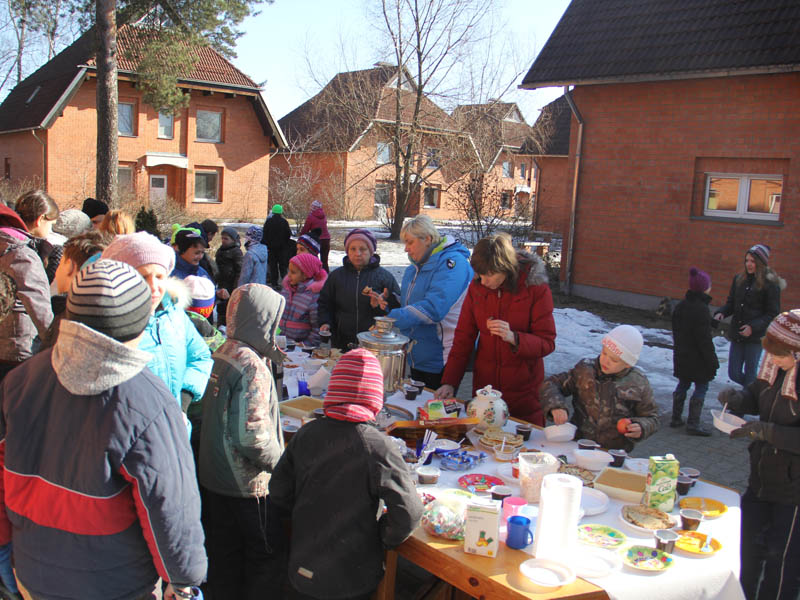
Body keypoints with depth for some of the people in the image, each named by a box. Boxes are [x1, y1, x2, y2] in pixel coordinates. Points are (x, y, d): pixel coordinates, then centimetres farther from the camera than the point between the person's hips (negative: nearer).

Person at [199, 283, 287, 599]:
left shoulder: (222, 353, 2)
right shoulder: (251, 366, -24)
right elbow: (251, 434, -27)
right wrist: (280, 463, -13)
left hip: (213, 477, 8)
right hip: (249, 485, -8)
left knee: (224, 553, 21)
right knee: (266, 560, 9)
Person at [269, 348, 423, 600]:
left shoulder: (305, 434, -10)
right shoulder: (377, 446, -22)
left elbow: (278, 493, 0)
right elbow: (408, 512, -23)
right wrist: (382, 539, -4)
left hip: (303, 570, 3)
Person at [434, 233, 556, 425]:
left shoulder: (536, 287, -13)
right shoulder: (476, 287, -3)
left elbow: (547, 343, -11)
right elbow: (463, 337, 1)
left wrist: (513, 338, -29)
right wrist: (449, 382, -6)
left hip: (524, 391, -3)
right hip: (484, 386, 3)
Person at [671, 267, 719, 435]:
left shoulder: (680, 306, 5)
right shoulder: (701, 309, -21)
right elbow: (705, 339, -20)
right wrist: (712, 361, -14)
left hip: (681, 355, 8)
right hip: (697, 358, -8)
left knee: (683, 384, 18)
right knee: (701, 387, 1)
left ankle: (676, 418, 24)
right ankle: (693, 423, 0)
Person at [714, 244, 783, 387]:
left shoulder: (771, 284, -9)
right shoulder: (739, 279, 6)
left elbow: (773, 314, -8)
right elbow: (731, 303, 13)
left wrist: (754, 327, -20)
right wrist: (721, 313, -8)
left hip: (755, 337, -5)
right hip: (737, 335, 5)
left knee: (750, 374, 1)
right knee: (734, 374, 9)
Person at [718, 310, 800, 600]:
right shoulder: (775, 366, -6)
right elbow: (758, 397, 12)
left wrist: (767, 431, -31)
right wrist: (738, 397, -8)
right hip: (761, 479, 7)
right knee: (750, 548, 23)